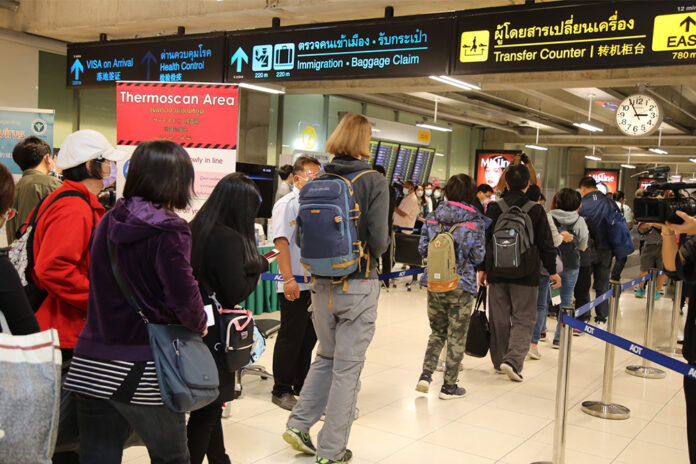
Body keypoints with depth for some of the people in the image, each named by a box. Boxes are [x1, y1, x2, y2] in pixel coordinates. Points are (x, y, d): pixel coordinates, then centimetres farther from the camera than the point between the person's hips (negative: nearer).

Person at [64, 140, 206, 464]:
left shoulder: (108, 222, 7)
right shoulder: (169, 231, -14)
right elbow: (183, 295, -18)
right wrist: (199, 325, 1)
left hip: (92, 365, 6)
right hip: (142, 374, -6)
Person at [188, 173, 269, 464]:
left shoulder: (196, 229, 4)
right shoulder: (229, 238, -20)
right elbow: (237, 292, -19)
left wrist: (253, 265, 7)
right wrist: (259, 267, -3)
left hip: (197, 327, 9)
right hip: (216, 331, -9)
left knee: (209, 405, 21)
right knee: (208, 409, 4)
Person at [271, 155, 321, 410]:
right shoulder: (287, 204, -8)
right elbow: (281, 243, -16)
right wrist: (288, 279, -22)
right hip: (295, 285, -7)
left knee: (309, 337, 14)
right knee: (290, 339, 2)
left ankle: (302, 386, 28)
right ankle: (281, 391, 14)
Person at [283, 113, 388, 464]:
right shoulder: (374, 182, -11)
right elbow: (379, 240, -17)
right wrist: (375, 249, 5)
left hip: (322, 285, 5)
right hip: (358, 286, -4)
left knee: (326, 356, 24)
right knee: (347, 367, 6)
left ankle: (299, 425, 20)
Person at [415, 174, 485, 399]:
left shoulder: (433, 216, 1)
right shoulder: (475, 220, -7)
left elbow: (422, 248, 1)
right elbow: (478, 256, -8)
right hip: (462, 286, -3)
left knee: (437, 332, 19)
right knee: (456, 336, 8)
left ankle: (425, 375, 7)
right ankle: (449, 386, 16)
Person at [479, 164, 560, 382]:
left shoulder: (494, 208, 0)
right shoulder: (536, 210, -5)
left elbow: (484, 241, 4)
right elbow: (546, 244, -2)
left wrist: (482, 269, 13)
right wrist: (552, 271, 8)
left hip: (497, 273, 2)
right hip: (525, 275, -2)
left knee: (499, 319, 13)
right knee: (523, 320, 3)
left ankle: (499, 360, 22)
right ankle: (513, 360, -12)